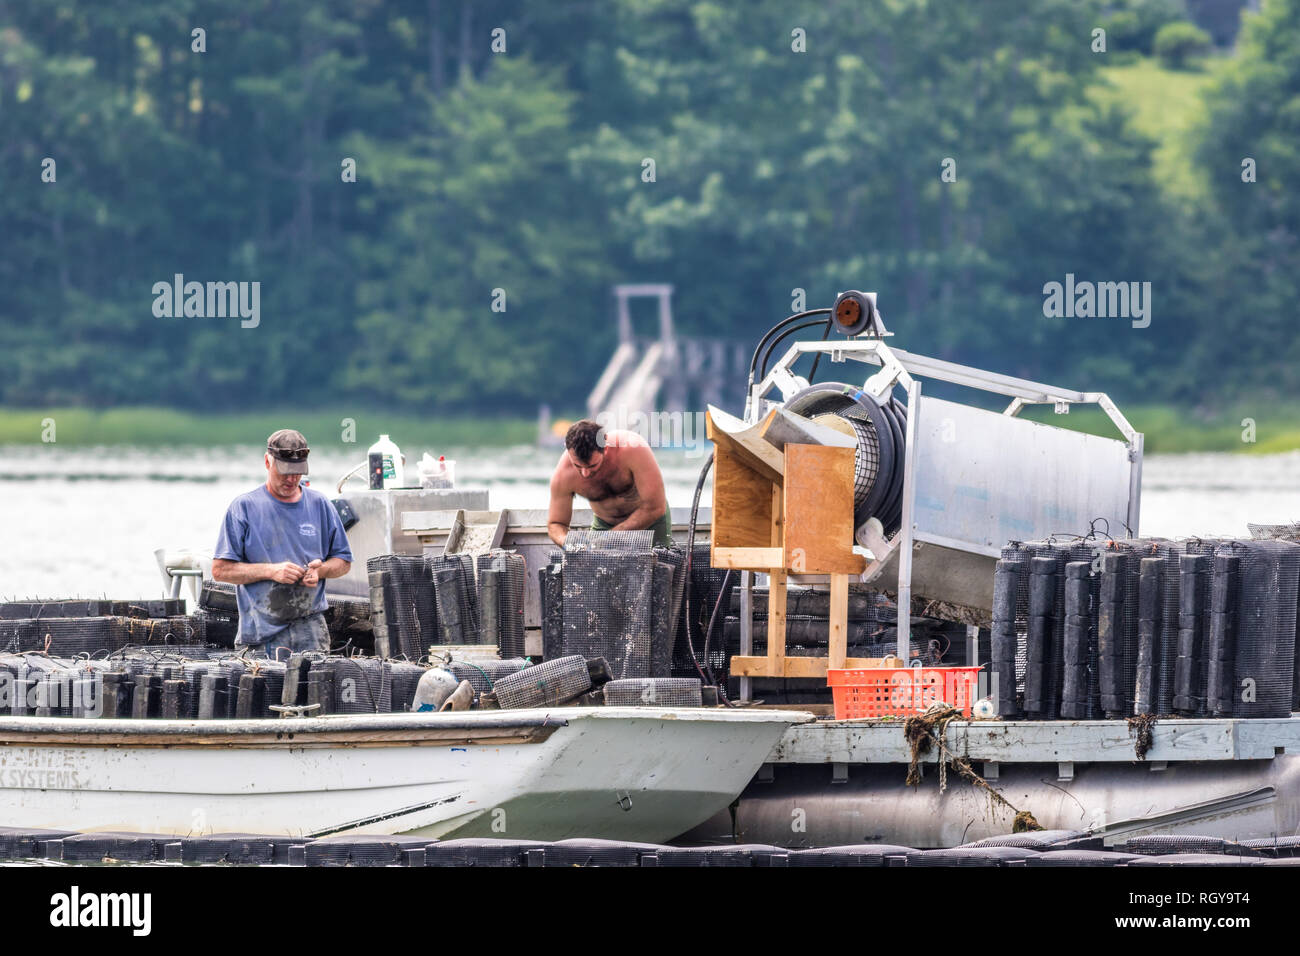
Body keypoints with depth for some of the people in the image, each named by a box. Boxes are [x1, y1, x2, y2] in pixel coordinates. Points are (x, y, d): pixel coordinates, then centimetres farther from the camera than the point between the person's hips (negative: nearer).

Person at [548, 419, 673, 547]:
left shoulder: (633, 448, -37)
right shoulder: (564, 474, -27)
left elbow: (655, 508, -32)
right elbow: (555, 524, -12)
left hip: (650, 520, -2)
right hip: (604, 524, 2)